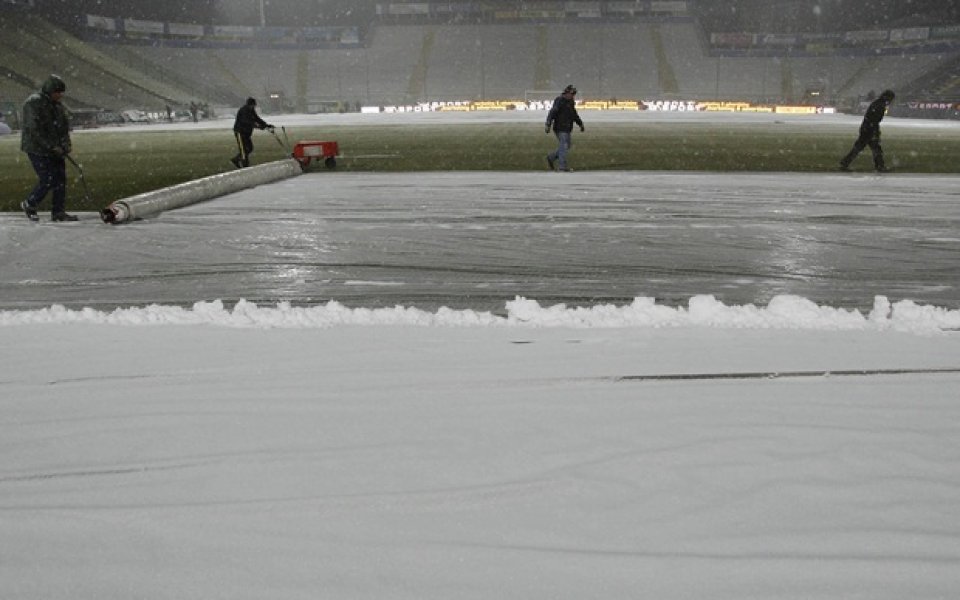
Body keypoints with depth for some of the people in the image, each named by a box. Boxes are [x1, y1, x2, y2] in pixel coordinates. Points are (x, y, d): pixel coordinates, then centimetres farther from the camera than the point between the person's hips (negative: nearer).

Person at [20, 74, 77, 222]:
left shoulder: (57, 105, 11)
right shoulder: (34, 103, -16)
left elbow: (64, 125, 17)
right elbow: (35, 130, -21)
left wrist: (66, 144, 1)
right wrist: (52, 147, -22)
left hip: (56, 150, 8)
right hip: (38, 150, -8)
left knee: (60, 179, 4)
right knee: (48, 181, -9)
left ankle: (59, 212, 11)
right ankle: (29, 205, 14)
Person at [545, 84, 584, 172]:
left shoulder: (570, 102, 14)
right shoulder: (559, 101, -13)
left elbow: (574, 115, 24)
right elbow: (552, 113, -21)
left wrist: (580, 124, 17)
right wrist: (548, 125, -29)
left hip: (567, 129, 9)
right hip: (560, 128, -9)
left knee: (568, 145, 11)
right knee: (563, 146, -8)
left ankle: (551, 158, 19)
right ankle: (562, 166, -3)